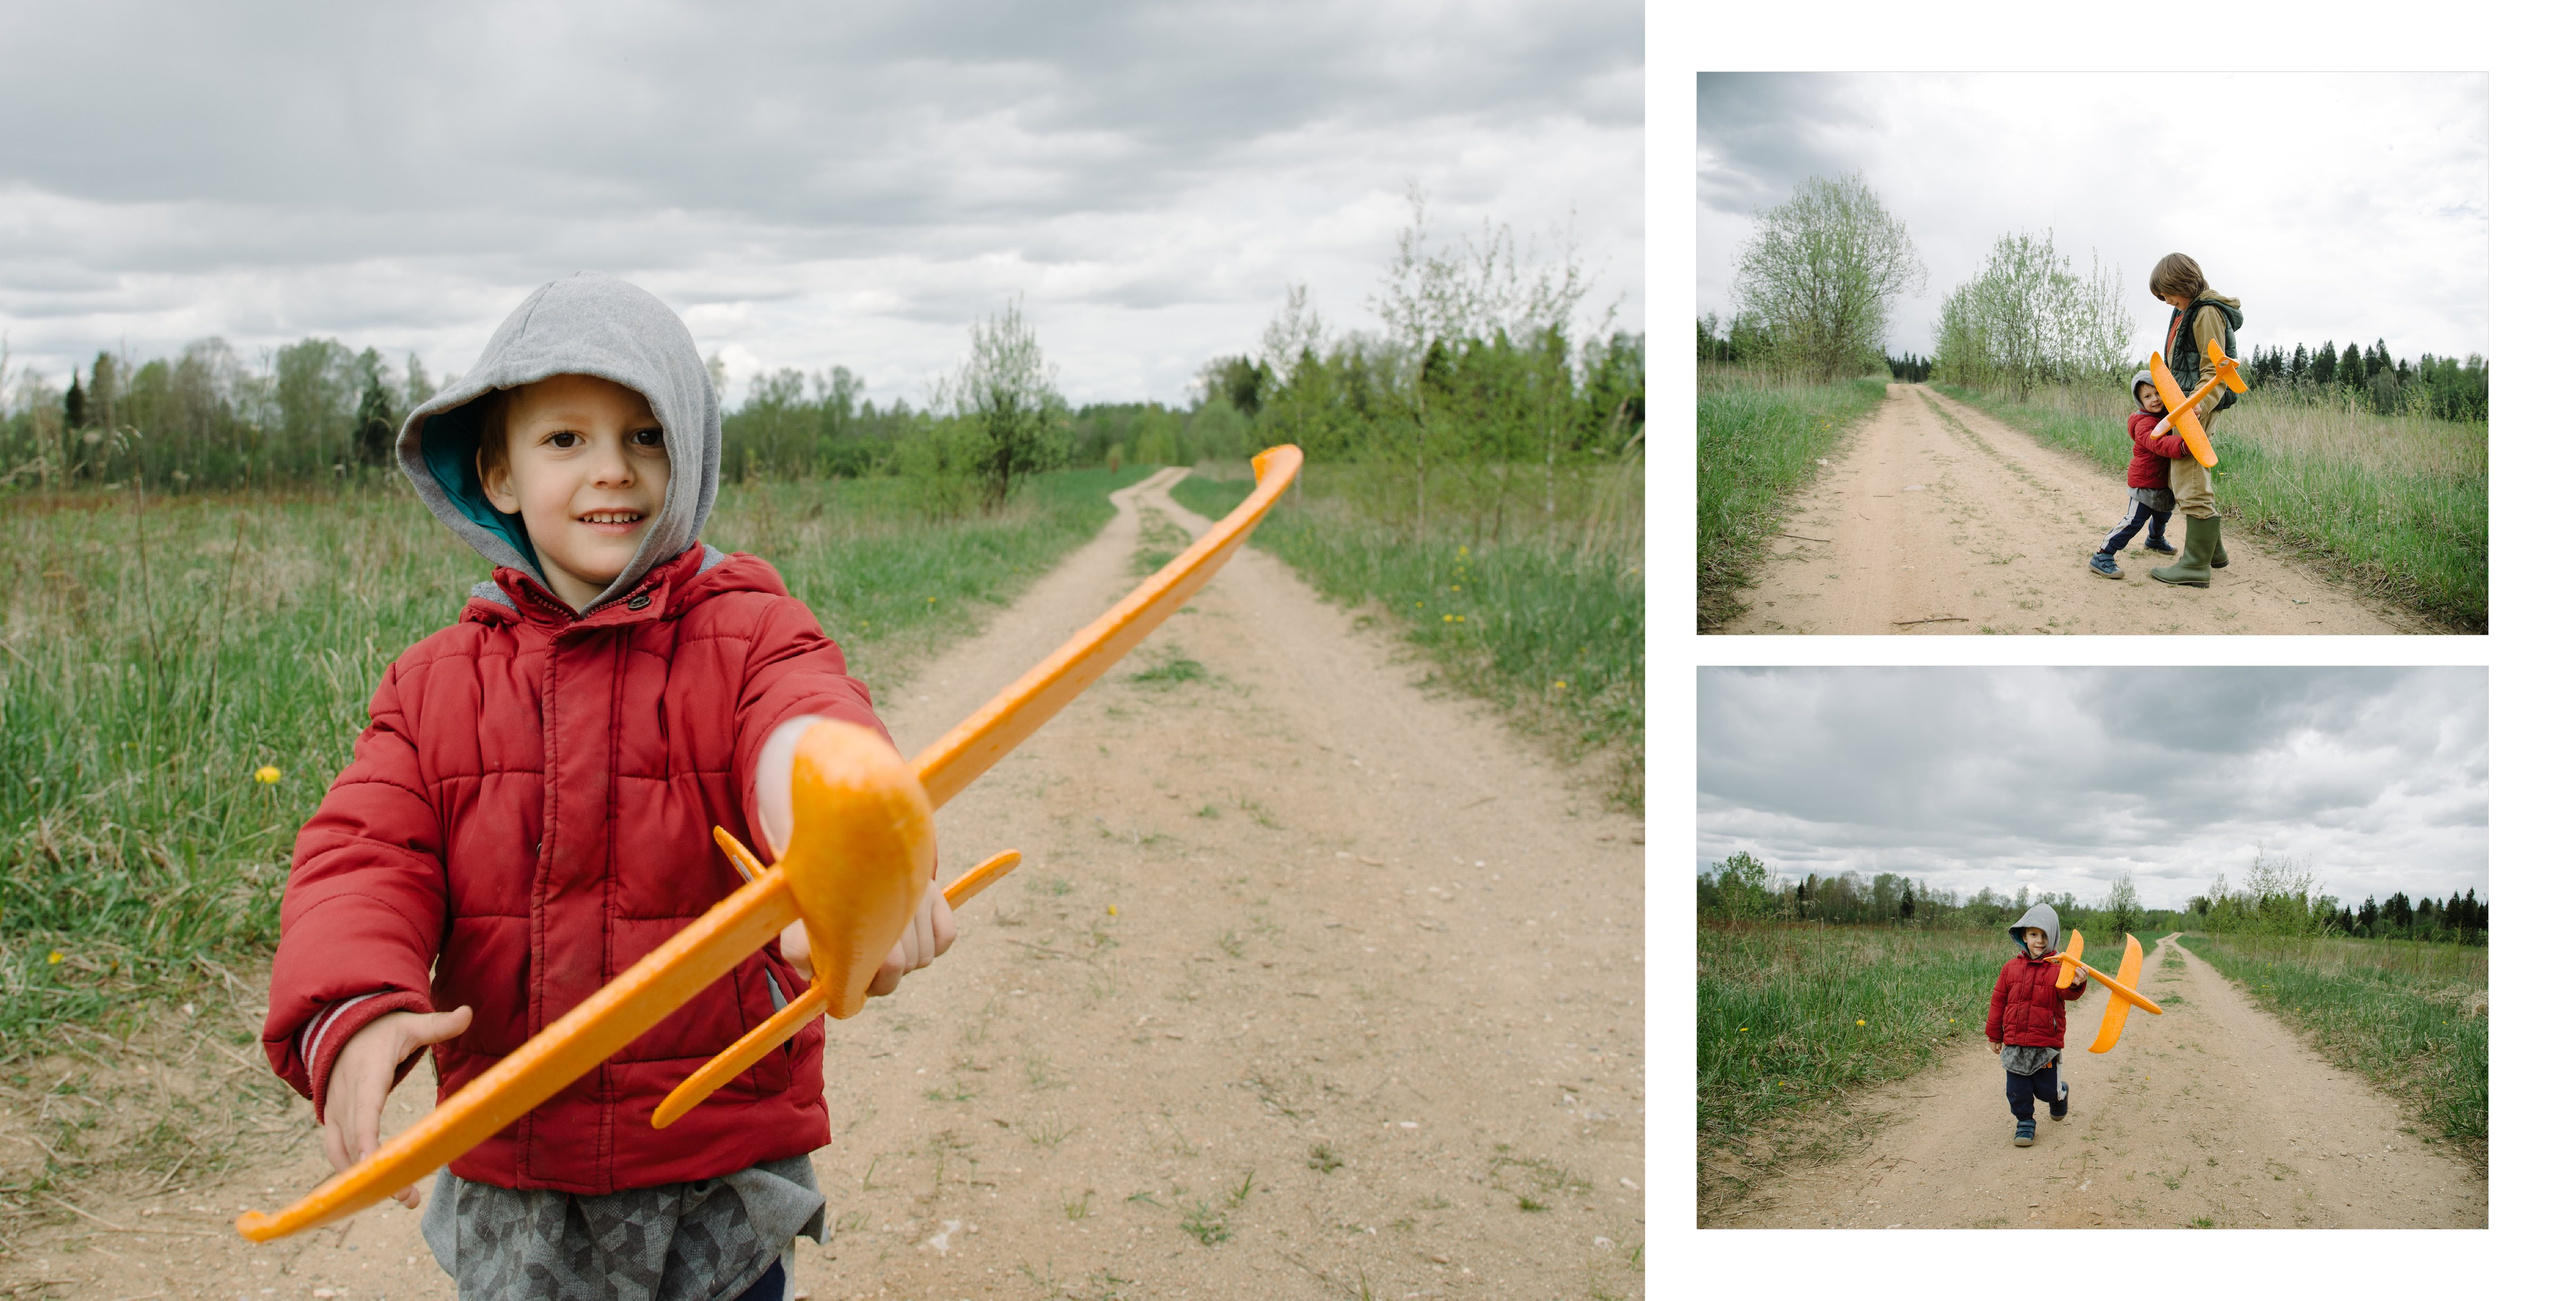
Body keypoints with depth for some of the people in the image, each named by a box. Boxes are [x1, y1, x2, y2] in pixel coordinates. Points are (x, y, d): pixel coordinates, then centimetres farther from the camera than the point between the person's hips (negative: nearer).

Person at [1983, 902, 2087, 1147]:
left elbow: (2066, 992, -26)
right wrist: (1995, 1035, 13)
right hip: (2014, 1042, 3)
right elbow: (1998, 1001, 11)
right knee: (2018, 1089, 5)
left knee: (2047, 1089, 6)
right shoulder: (2011, 967, 4)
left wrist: (2076, 984, -51)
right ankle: (2025, 1123, 24)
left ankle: (2060, 1094, 39)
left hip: (2046, 1043, -3)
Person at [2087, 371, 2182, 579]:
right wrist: (2182, 445, -60)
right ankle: (2101, 557, -16)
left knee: (2162, 515, 30)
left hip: (2161, 482, 9)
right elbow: (2159, 444, -45)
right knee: (2134, 521, -17)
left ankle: (2155, 539, 60)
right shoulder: (2144, 424, -26)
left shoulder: (2166, 415, 3)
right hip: (2144, 482, -9)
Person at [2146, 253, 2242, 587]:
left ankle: (2196, 565, -11)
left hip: (2196, 406, -11)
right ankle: (2212, 550, 26)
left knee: (2191, 485, -11)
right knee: (2182, 480, 16)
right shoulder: (2185, 310, 16)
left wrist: (2200, 405, -31)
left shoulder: (2207, 313, -13)